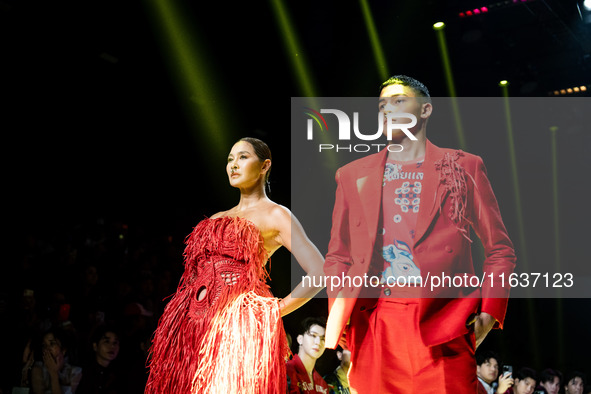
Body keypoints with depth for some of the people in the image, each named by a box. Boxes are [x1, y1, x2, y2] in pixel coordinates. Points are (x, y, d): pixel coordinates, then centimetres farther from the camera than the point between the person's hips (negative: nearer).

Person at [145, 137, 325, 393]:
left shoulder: (275, 215, 3)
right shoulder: (217, 218, 22)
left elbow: (319, 274, -7)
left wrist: (272, 312, -5)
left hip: (239, 326, -6)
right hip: (192, 324, 6)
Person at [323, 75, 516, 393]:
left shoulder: (463, 167, 10)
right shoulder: (353, 175, 14)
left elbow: (500, 250, 10)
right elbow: (337, 256, 16)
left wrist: (489, 310, -3)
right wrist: (338, 319, 2)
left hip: (443, 328, -1)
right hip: (374, 328, 2)